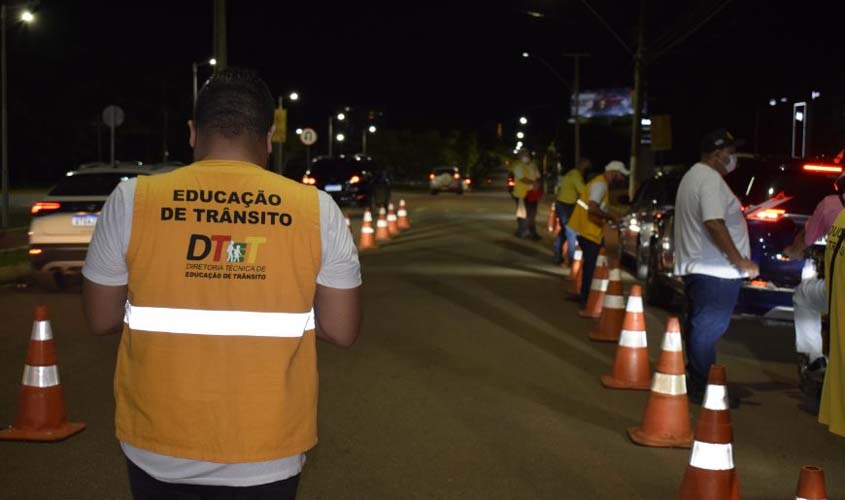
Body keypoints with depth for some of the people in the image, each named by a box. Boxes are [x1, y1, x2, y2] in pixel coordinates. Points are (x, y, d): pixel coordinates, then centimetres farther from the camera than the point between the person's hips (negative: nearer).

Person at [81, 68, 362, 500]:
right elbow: (342, 329, -5)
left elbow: (100, 319, -1)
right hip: (266, 454, 0)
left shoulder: (131, 200, -9)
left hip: (159, 449, 1)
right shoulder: (317, 209, -9)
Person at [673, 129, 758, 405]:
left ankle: (696, 382, 24)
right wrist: (740, 260, -22)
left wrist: (736, 213, 27)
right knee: (709, 329, -5)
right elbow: (714, 224, -26)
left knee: (699, 326, 16)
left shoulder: (693, 176, 18)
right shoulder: (711, 180, -17)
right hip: (715, 270, -11)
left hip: (696, 267, 11)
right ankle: (702, 389, 0)